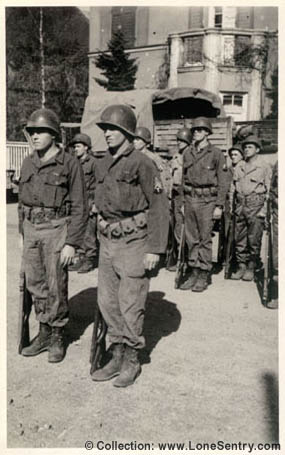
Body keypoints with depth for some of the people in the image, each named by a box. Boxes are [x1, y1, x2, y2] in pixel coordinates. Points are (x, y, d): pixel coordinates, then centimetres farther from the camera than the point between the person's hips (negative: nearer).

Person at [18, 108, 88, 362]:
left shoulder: (69, 164, -9)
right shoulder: (28, 164, 9)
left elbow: (79, 208, -10)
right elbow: (22, 201, 16)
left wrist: (71, 243, -14)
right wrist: (24, 234, 15)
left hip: (56, 229, -6)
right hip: (31, 230, 6)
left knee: (56, 287, 2)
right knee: (35, 285, 11)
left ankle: (57, 338, 19)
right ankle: (44, 334, 28)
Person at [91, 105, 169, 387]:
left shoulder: (142, 164, -11)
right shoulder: (103, 165, 10)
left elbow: (159, 207, -12)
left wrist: (155, 249, -16)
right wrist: (102, 238, 17)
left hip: (134, 242, -7)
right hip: (108, 241, 7)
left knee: (130, 305, 1)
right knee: (107, 301, 11)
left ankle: (132, 362, 20)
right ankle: (117, 357, 26)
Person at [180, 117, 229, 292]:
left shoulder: (216, 153, -3)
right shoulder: (187, 153, 11)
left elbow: (223, 182, -4)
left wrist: (219, 206, -8)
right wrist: (182, 201, 10)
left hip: (207, 200, -4)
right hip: (189, 199, 5)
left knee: (205, 239, -1)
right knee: (191, 239, 8)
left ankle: (203, 276, 9)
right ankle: (193, 273, 18)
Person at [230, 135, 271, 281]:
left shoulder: (264, 167, 4)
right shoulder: (238, 168, 17)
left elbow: (269, 191, 1)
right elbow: (232, 189, 19)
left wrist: (264, 209, -8)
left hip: (256, 205, -4)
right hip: (240, 205, 4)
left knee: (254, 239, -3)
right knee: (239, 238, 4)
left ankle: (251, 268, 6)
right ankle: (241, 267, 13)